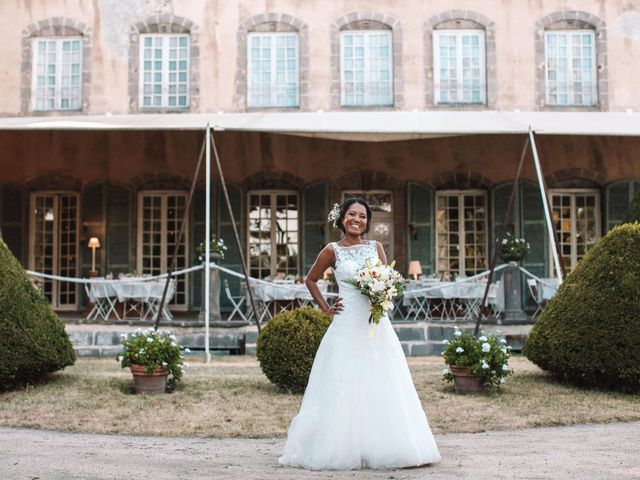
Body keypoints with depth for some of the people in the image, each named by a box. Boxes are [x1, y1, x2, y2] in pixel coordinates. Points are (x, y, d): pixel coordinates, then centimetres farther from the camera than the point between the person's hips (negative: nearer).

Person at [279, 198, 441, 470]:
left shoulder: (376, 247, 10)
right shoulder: (333, 250, 3)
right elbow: (310, 280, 12)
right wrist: (326, 309, 6)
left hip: (377, 326, 3)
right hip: (347, 327, -3)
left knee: (382, 387, 1)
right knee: (344, 388, -3)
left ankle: (380, 449, 9)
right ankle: (342, 449, 5)